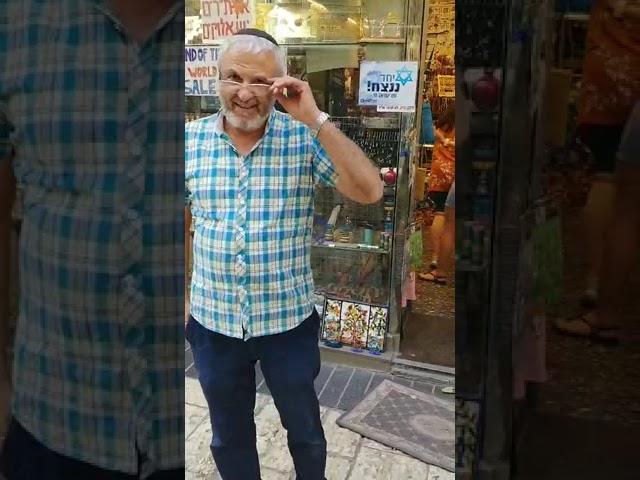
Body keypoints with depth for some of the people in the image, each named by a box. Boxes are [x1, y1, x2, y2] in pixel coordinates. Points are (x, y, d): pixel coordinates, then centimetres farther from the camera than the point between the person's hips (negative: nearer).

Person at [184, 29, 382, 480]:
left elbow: (370, 191, -22)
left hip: (289, 321, -1)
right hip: (213, 322, 2)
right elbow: (181, 223, 5)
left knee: (305, 428, 21)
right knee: (229, 437, 22)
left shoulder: (304, 138, -11)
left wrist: (315, 118, -26)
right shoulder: (191, 139, -4)